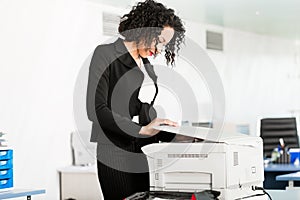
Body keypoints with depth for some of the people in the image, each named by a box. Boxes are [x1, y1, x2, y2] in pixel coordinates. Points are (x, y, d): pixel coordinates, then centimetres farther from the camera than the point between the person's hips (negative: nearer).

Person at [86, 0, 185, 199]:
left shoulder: (148, 67, 18)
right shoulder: (106, 54, -2)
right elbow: (96, 109, -12)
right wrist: (141, 130, -18)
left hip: (142, 155, 6)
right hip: (115, 153, -6)